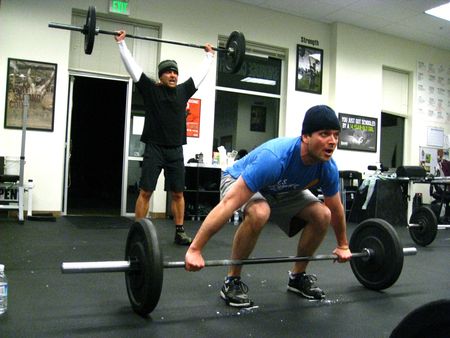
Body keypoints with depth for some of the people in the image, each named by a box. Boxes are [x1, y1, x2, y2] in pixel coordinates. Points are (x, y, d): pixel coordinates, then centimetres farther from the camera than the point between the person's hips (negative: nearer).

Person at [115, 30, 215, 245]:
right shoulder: (150, 89, 1)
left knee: (178, 193, 7)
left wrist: (209, 55, 31)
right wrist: (121, 43, 3)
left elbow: (200, 73, 23)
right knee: (145, 192, -3)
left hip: (176, 151, 4)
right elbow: (132, 66, 2)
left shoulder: (183, 91, 12)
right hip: (154, 149, -4)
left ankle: (180, 232, 16)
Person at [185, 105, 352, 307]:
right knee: (259, 213, -39)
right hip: (239, 182, -6)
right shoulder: (274, 158, -43)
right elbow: (229, 204, -45)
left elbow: (336, 208, -1)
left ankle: (298, 276, 8)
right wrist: (194, 250, -46)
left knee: (322, 215, -13)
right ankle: (232, 281, -18)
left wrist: (343, 245, 10)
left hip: (283, 190, 6)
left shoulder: (328, 168, -22)